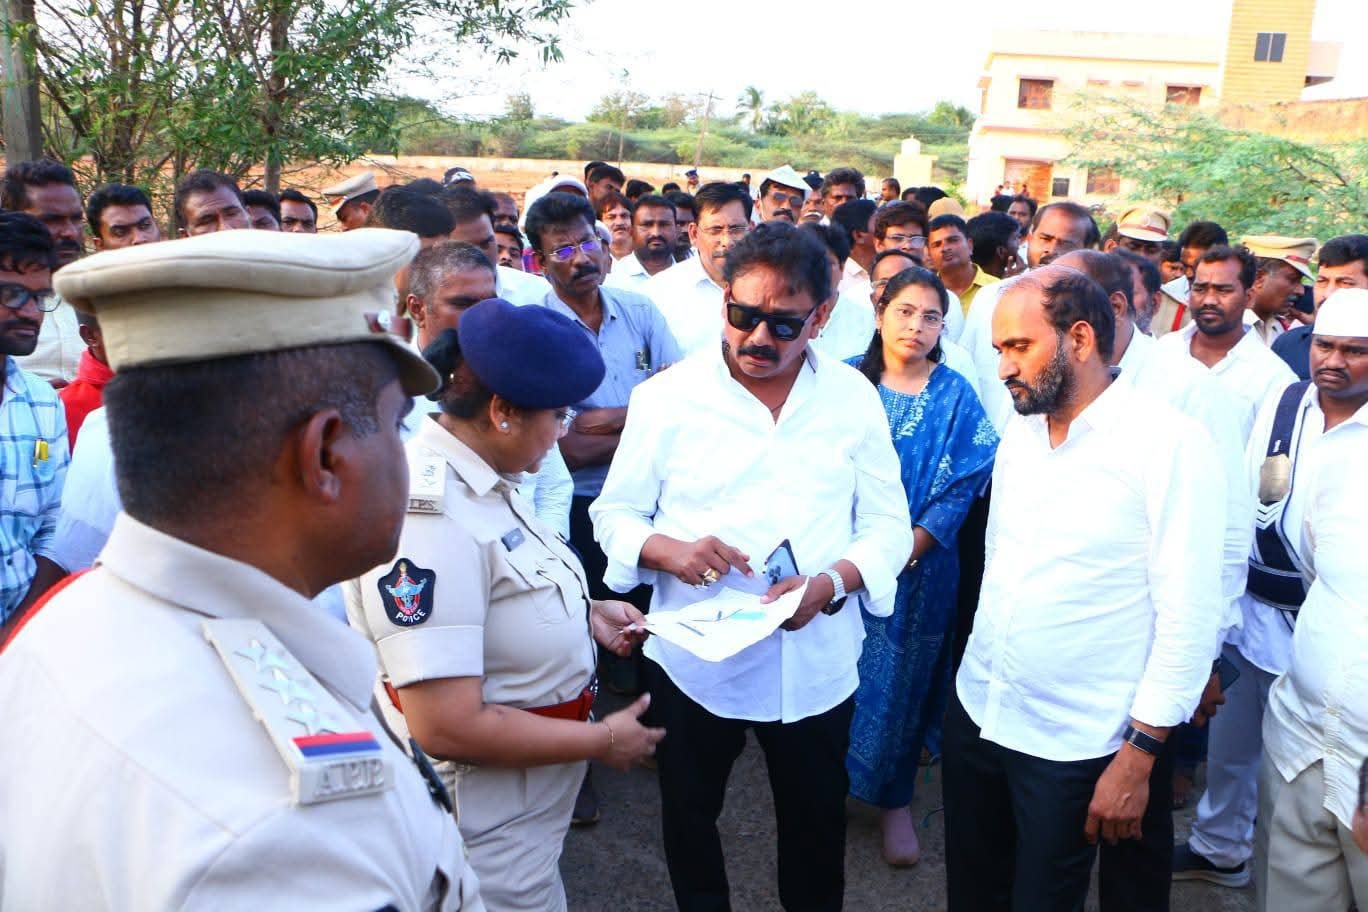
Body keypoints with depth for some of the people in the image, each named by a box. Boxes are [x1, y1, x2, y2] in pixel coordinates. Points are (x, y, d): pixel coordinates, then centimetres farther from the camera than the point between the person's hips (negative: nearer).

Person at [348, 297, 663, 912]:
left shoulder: (480, 478, -3)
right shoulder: (429, 520, -32)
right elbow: (448, 728, -33)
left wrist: (582, 614, 2)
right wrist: (604, 741, -21)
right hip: (487, 839, -9)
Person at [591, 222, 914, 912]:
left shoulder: (854, 397, -1)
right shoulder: (667, 396, -5)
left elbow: (888, 524, 0)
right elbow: (615, 513, 0)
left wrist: (831, 583, -19)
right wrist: (669, 551, -22)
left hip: (816, 665, 1)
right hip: (693, 656, 0)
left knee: (815, 827, 18)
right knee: (689, 818, 19)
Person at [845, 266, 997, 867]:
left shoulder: (955, 396, -2)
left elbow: (960, 489, -5)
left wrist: (907, 548, -15)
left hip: (919, 565, -1)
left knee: (901, 676, 10)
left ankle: (895, 798, 28)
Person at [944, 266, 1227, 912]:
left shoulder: (1169, 445, -15)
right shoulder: (1020, 432, 6)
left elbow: (1189, 616, -16)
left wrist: (1140, 755, -15)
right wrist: (977, 687, 16)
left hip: (1074, 745, -6)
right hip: (976, 713, 6)